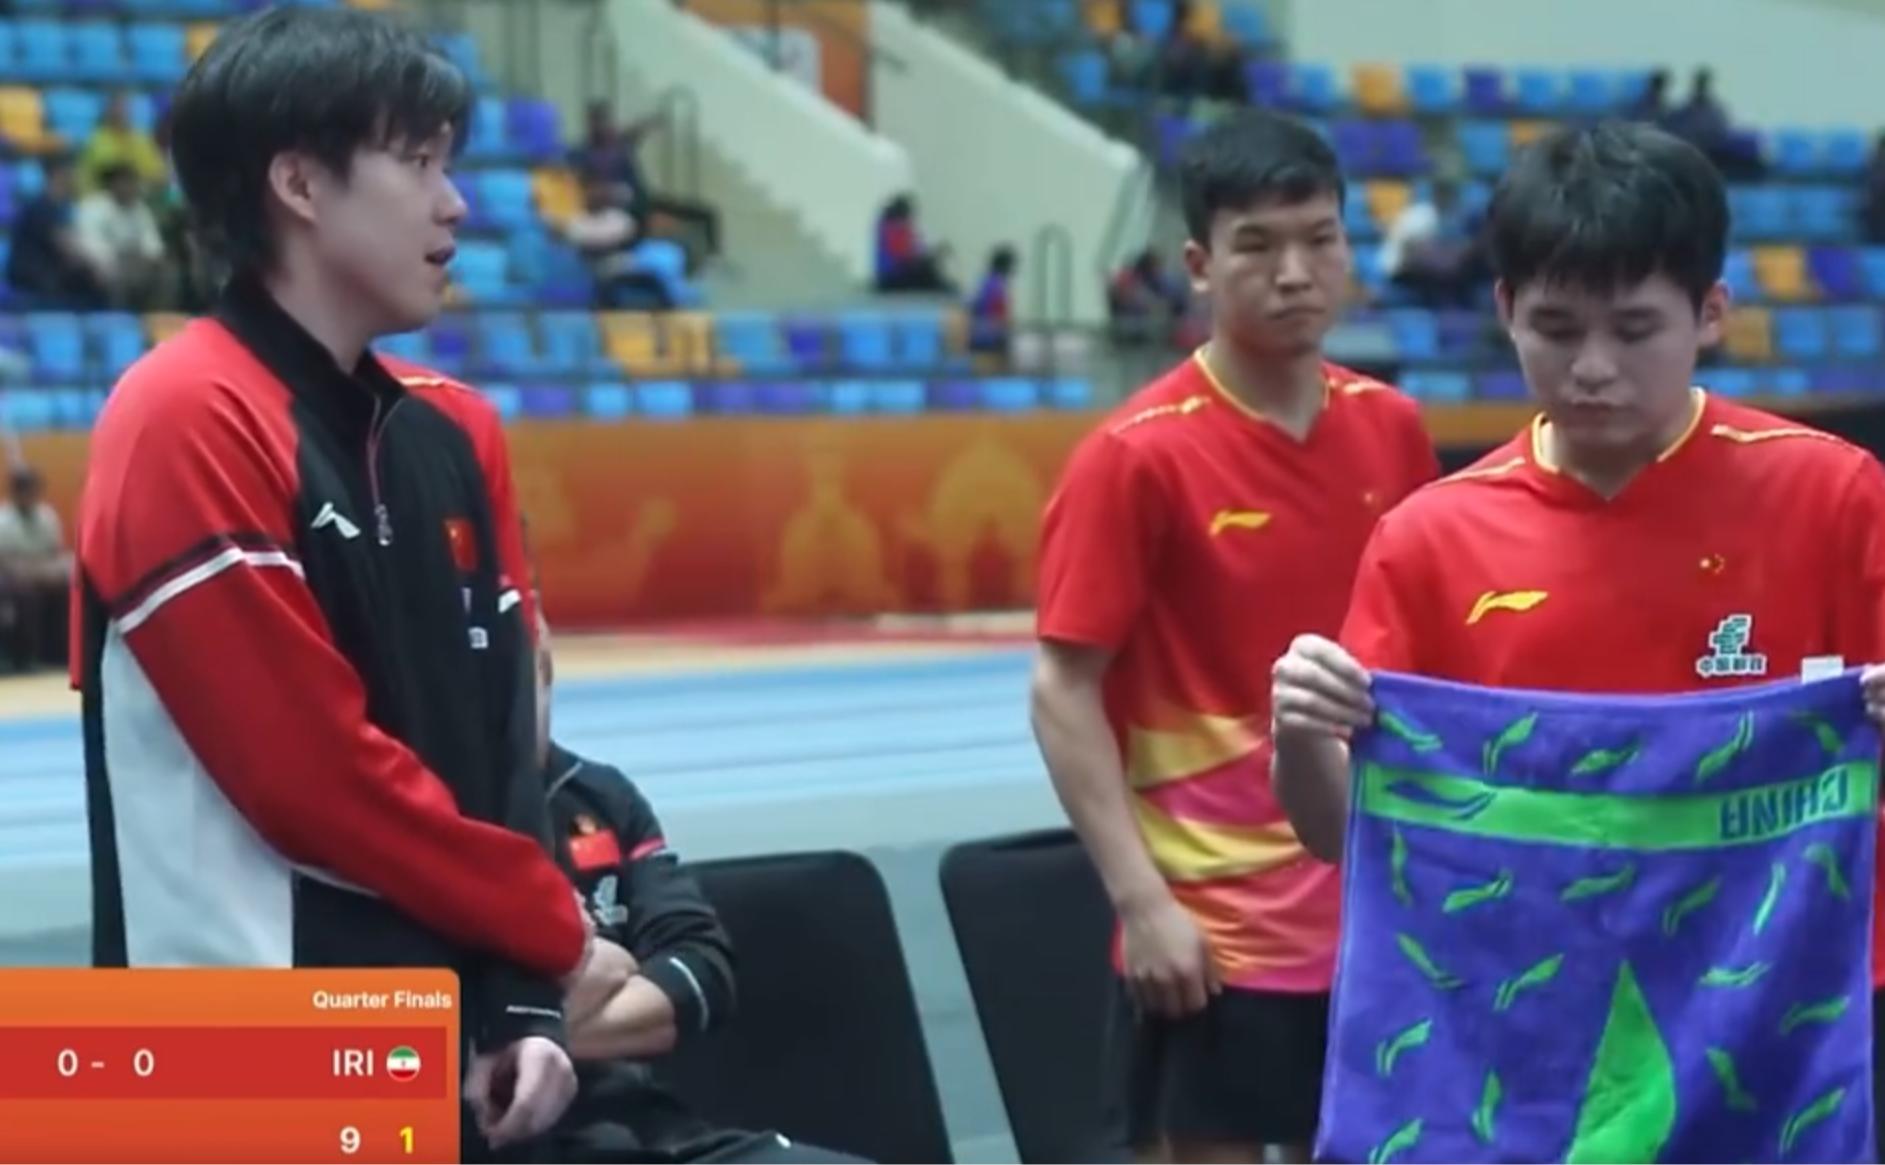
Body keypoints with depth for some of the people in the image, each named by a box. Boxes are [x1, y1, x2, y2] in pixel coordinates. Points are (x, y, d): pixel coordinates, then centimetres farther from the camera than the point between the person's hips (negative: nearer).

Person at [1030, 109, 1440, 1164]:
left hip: (1373, 907, 5)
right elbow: (1064, 692, -10)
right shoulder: (1139, 454, -11)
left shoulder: (1393, 428, 4)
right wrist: (1141, 897, -16)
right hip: (1212, 919, -5)